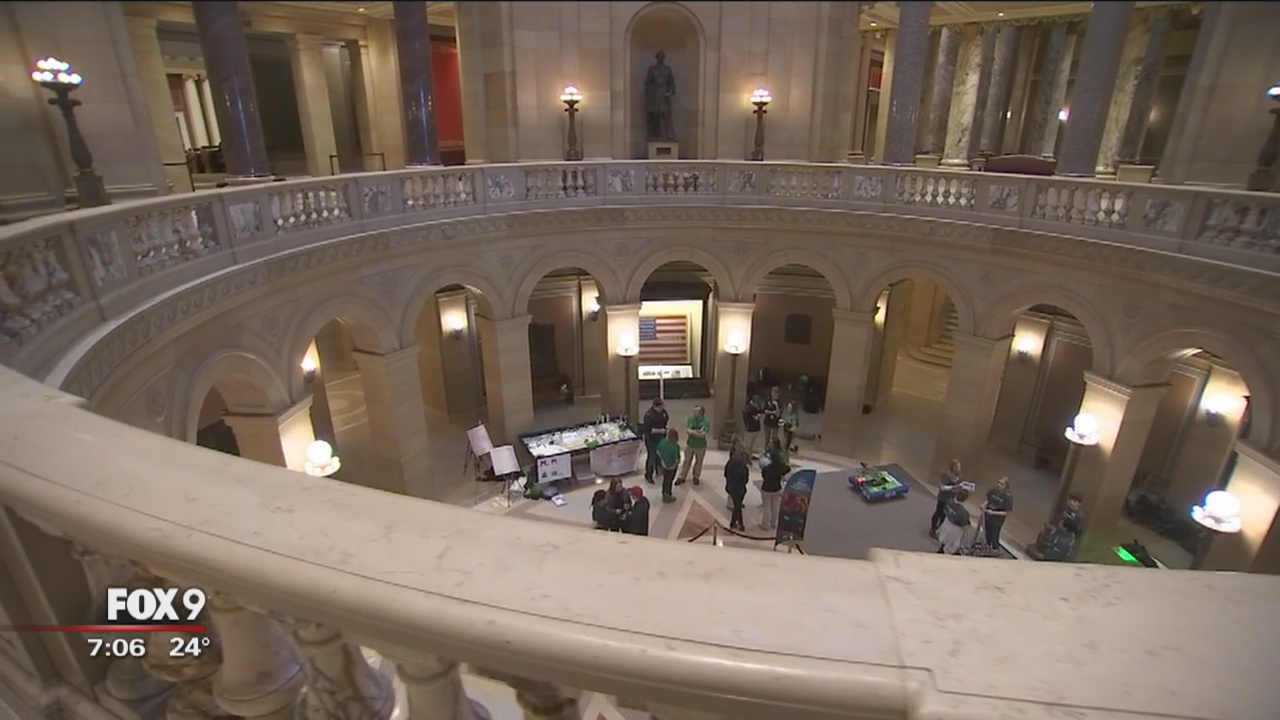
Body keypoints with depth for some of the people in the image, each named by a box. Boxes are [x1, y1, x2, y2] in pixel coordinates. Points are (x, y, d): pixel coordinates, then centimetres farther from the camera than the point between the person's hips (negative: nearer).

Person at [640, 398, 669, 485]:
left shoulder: (662, 410, -5)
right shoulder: (649, 415, -28)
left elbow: (667, 419, 15)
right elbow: (647, 429, -28)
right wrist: (659, 430, -27)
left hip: (661, 437, 7)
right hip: (652, 439, -7)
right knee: (652, 456, 4)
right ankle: (648, 475, 20)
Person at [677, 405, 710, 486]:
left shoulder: (706, 423, -22)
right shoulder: (691, 419, -11)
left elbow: (702, 435, -28)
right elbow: (688, 431, -8)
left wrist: (692, 431, -24)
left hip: (700, 447, -2)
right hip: (690, 445, 2)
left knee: (698, 462, 17)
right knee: (687, 461, 14)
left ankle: (696, 477, 39)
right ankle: (682, 477, 28)